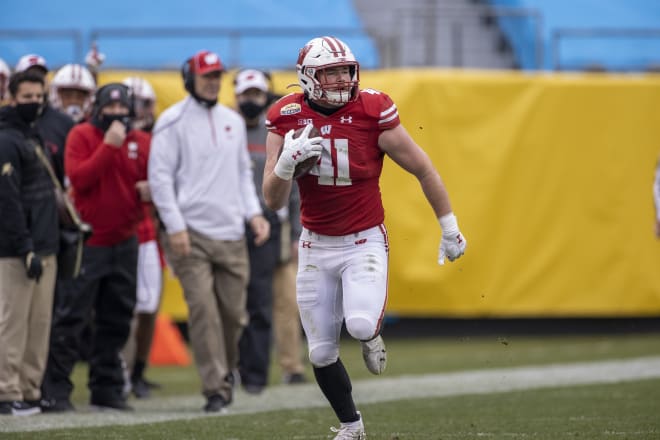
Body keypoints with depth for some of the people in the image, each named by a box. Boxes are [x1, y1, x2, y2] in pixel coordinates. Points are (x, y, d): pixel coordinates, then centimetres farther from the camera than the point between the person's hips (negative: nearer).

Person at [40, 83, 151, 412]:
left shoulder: (140, 142, 7)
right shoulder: (81, 136, -6)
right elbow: (79, 178, -19)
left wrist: (149, 189, -7)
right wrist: (109, 145, -23)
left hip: (124, 243, 5)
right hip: (87, 241, -5)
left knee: (116, 320, 9)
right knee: (71, 317, -7)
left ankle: (107, 388, 17)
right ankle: (55, 391, -6)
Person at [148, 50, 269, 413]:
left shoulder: (233, 121, 16)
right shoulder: (173, 121, -2)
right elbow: (160, 175, -6)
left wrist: (253, 212, 9)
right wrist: (175, 226, -13)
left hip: (231, 233, 5)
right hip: (192, 233, -5)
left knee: (234, 311, 4)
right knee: (203, 309, -12)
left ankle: (226, 372, 27)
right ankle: (216, 389, -9)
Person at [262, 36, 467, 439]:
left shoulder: (373, 112, -14)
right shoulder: (287, 118, -7)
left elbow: (423, 169, -3)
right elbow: (274, 201, -6)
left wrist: (450, 228, 3)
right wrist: (286, 162, -27)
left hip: (365, 241, -3)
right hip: (316, 245, 3)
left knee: (361, 325, -27)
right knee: (321, 353, 6)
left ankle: (371, 334, 12)